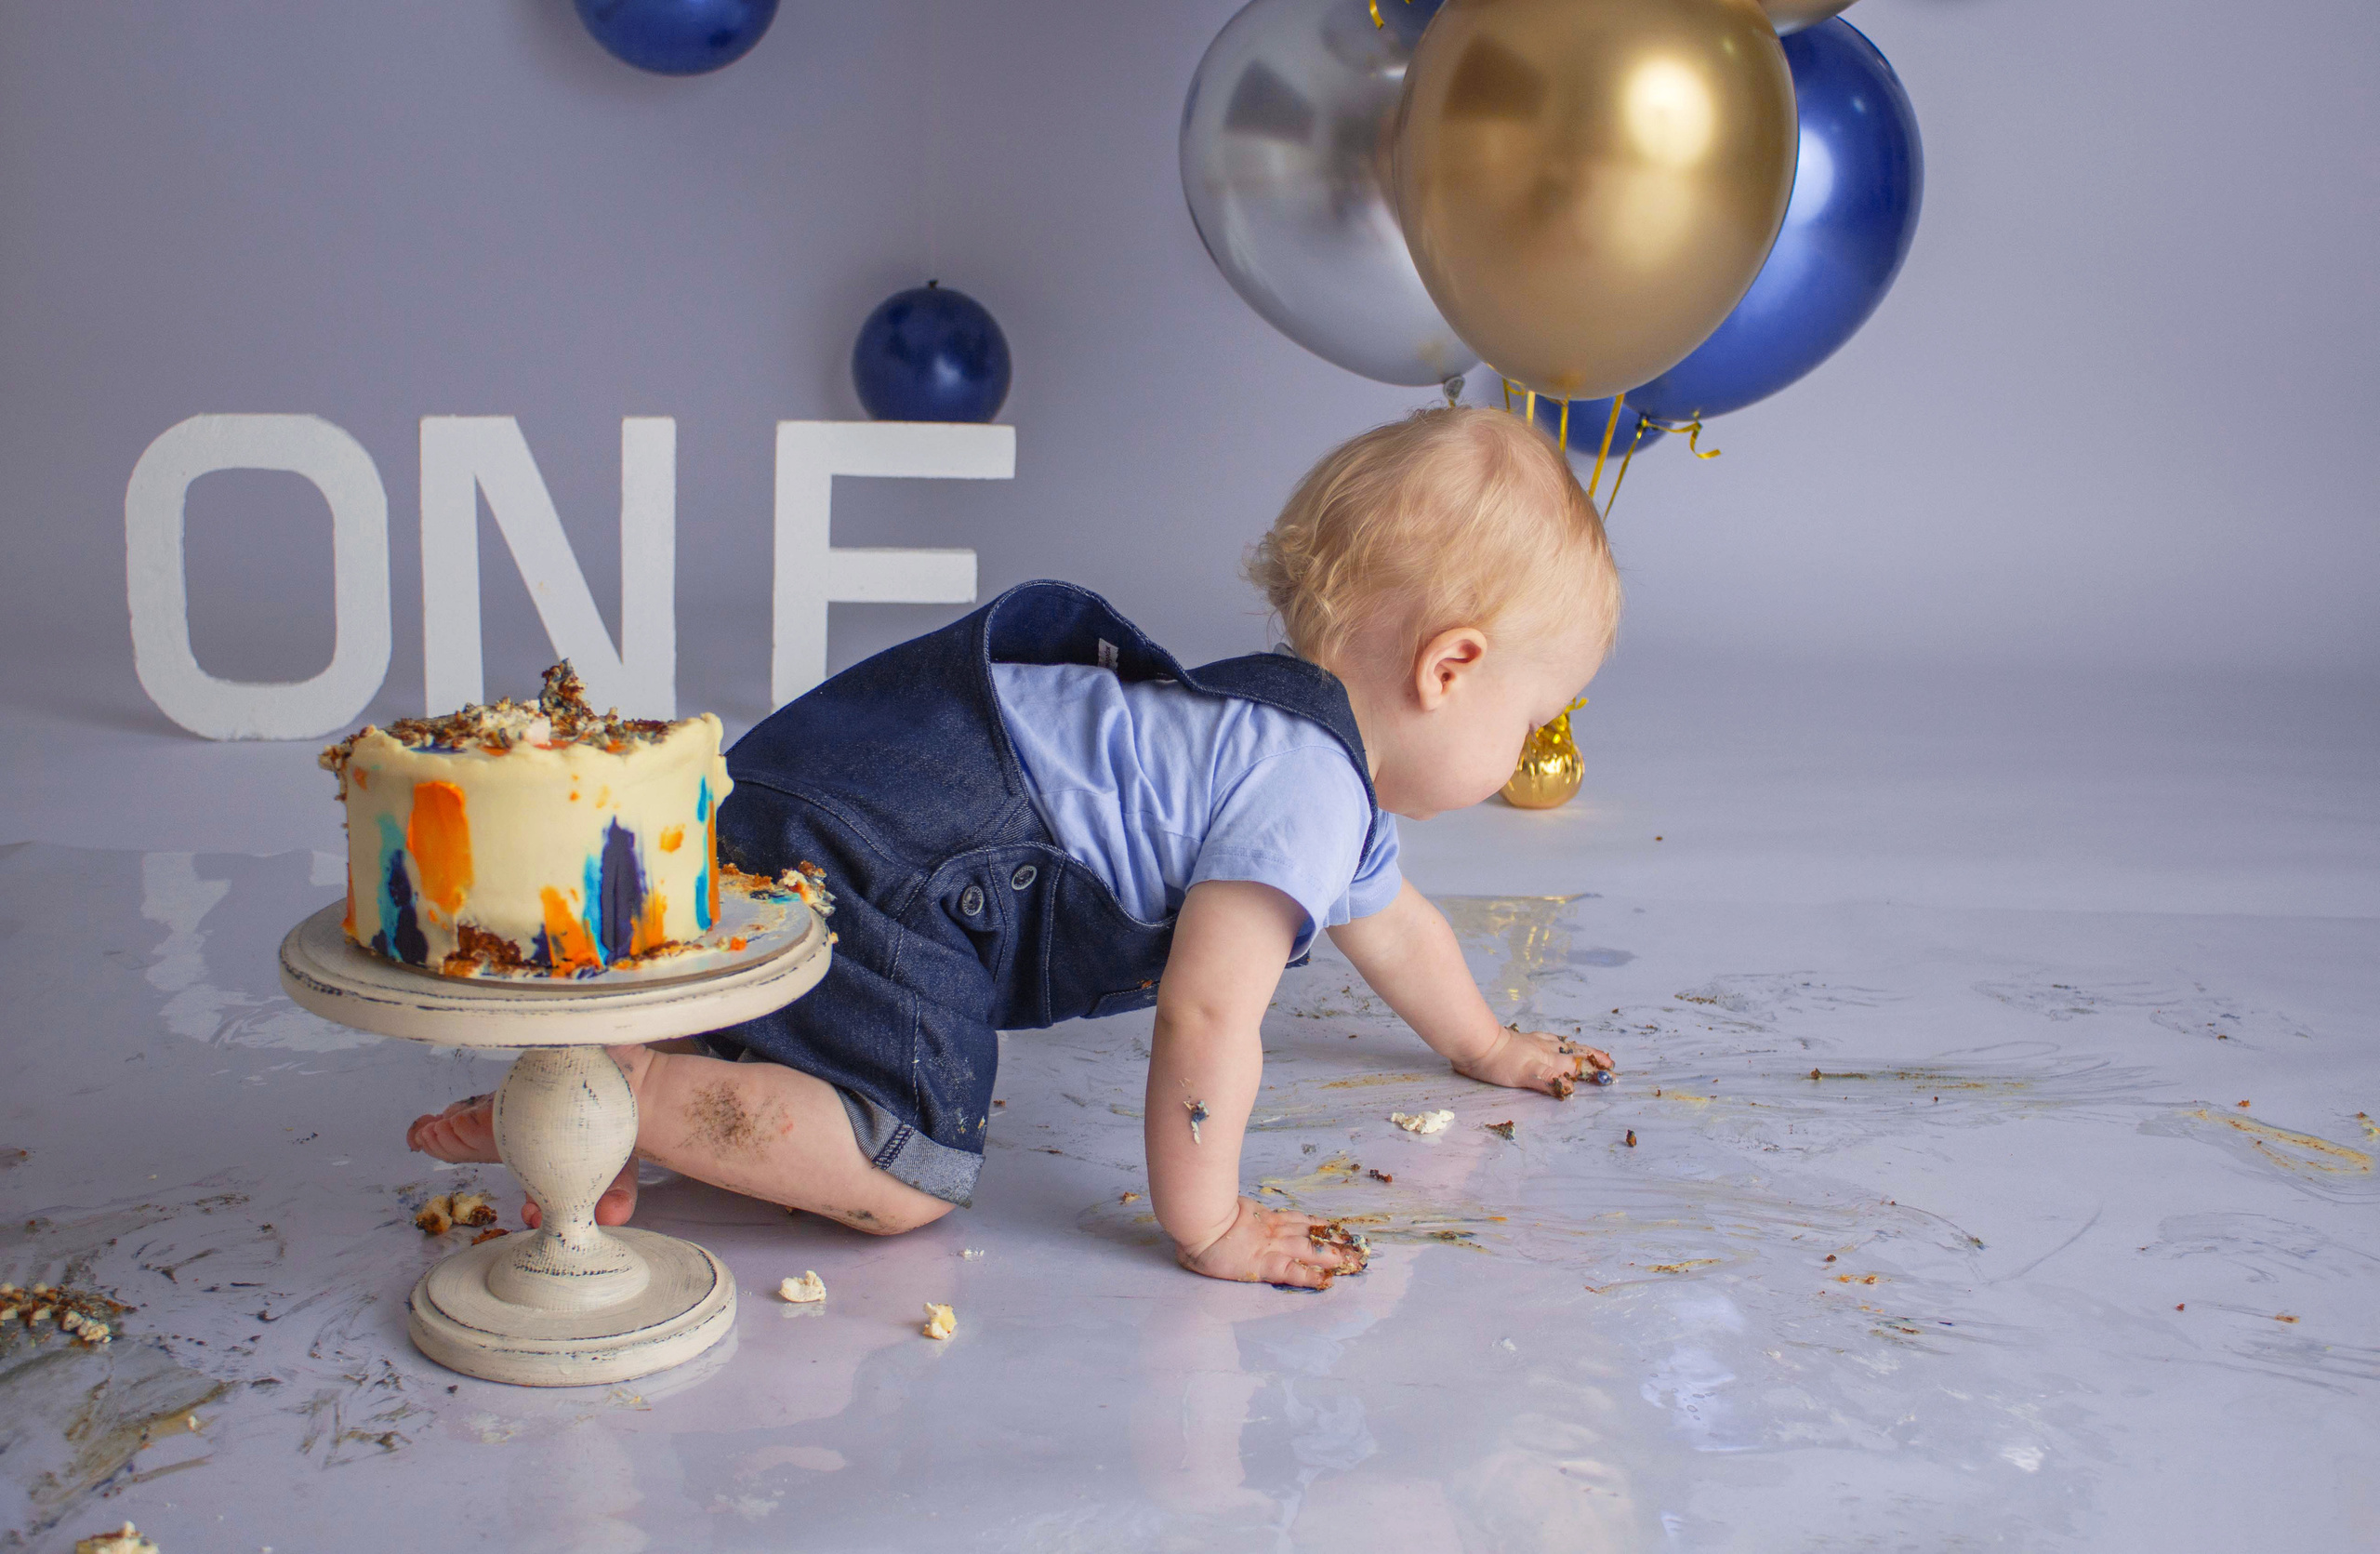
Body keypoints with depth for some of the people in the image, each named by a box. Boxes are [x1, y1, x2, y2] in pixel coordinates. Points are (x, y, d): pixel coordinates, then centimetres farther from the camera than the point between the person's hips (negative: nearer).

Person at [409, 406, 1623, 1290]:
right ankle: (604, 1086, -17)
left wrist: (1486, 1048, 49)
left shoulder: (1332, 764, 17)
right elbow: (1207, 1011, -23)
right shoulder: (1303, 784, -16)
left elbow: (1387, 923, 36)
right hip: (861, 844, -11)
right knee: (906, 1175, -17)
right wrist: (1205, 1227, -13)